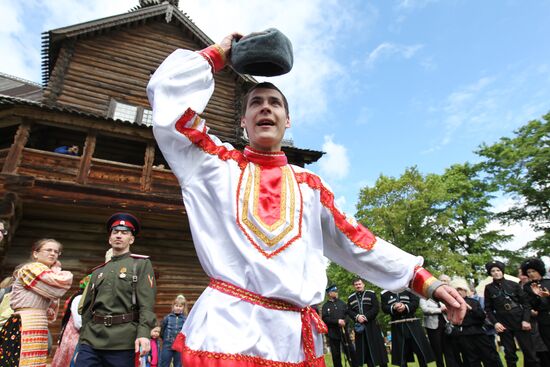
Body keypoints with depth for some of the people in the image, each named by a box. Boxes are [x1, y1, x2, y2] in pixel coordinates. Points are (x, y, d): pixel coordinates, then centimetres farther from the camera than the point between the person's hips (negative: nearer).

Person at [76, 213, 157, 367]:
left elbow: (147, 303, -9)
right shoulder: (98, 271, 17)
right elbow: (87, 308, 21)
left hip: (122, 341, -4)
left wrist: (144, 333, -21)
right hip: (91, 340, 4)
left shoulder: (142, 264, 2)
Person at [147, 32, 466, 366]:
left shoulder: (309, 184, 14)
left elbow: (354, 240, 14)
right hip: (228, 331, -2)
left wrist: (424, 280, 11)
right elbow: (167, 90, 3)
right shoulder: (217, 164, 6)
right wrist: (218, 54, 13)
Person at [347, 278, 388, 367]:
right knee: (364, 348, 6)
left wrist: (366, 316, -16)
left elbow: (376, 308, -6)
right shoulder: (350, 298, 10)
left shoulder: (371, 294, 1)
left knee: (377, 346, -2)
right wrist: (357, 317, -14)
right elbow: (349, 311, 5)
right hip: (359, 326, 3)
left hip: (372, 325, -3)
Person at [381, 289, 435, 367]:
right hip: (397, 326, 0)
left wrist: (406, 307, -20)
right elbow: (384, 308, 0)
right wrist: (393, 308, -20)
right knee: (401, 353, 6)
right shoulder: (385, 293, 4)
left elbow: (416, 302, -4)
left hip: (412, 323, 0)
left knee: (421, 350, 4)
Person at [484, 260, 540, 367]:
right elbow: (488, 308, 5)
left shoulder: (513, 284, 2)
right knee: (509, 354, 6)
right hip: (503, 325, 0)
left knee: (529, 351, 3)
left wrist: (526, 320, -8)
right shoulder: (489, 288, 2)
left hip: (519, 321, 0)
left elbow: (525, 302, 2)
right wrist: (495, 322, -7)